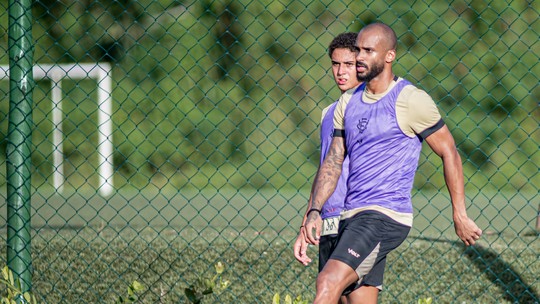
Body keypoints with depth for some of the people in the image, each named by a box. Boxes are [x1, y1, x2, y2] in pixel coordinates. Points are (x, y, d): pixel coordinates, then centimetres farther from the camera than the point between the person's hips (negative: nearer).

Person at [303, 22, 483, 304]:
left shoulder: (411, 100, -7)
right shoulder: (348, 102, 13)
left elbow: (449, 153, -1)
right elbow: (333, 162, 14)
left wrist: (459, 215, -1)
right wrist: (314, 211, 0)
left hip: (386, 216, -8)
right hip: (352, 216, 8)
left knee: (329, 281, -25)